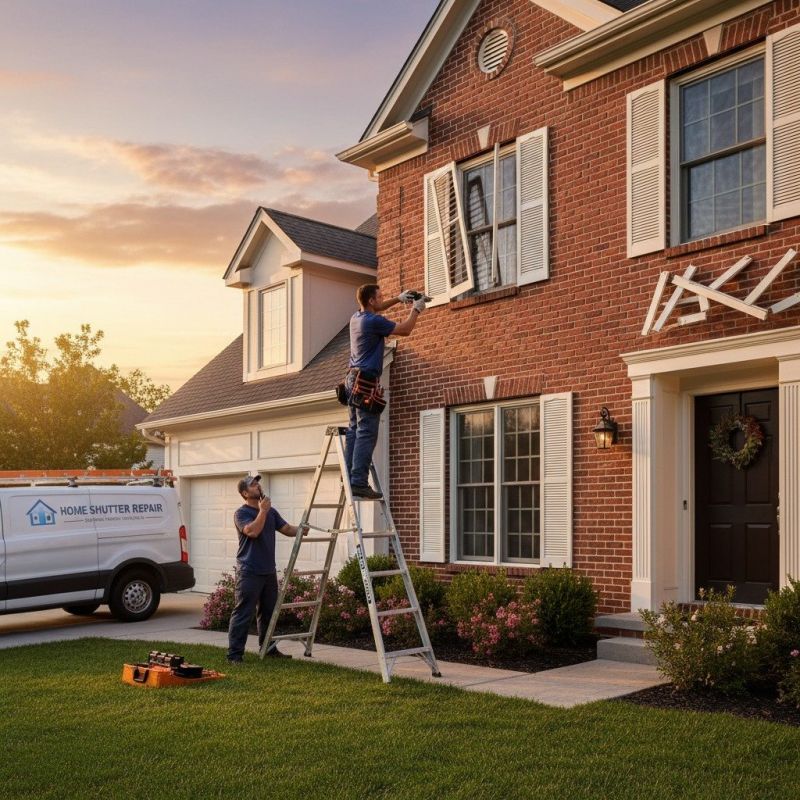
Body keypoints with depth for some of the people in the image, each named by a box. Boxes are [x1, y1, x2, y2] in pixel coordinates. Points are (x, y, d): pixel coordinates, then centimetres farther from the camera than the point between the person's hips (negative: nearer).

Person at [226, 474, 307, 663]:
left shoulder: (271, 511, 14)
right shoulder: (241, 513, -7)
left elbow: (287, 529, 9)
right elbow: (253, 531, -24)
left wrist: (301, 530, -9)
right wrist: (262, 511, -18)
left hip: (269, 571, 7)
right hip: (249, 572, -7)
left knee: (268, 612, 16)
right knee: (242, 614, -7)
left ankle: (268, 648, 28)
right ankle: (234, 654, -4)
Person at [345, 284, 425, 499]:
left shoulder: (356, 317, 12)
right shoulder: (373, 321, -14)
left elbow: (375, 310, 35)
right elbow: (405, 330, -6)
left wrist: (398, 299, 32)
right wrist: (416, 309, 9)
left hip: (354, 379, 10)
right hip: (367, 382, -10)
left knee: (354, 431, 9)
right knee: (366, 435, -12)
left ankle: (350, 480, 10)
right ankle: (359, 483, -16)